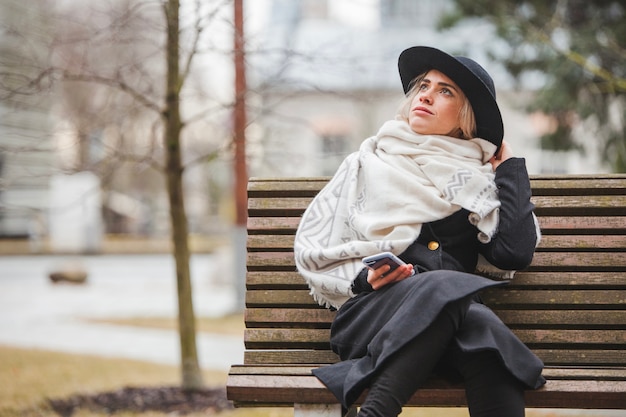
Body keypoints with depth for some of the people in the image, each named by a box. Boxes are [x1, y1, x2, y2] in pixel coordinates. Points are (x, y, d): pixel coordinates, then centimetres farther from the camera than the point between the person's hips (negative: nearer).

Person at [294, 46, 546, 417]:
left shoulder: (480, 179, 24)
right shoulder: (367, 164, 23)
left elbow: (515, 252, 5)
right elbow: (314, 251, 17)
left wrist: (510, 168, 17)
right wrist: (363, 279, -3)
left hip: (455, 319, 1)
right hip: (371, 309, -1)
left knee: (484, 325, -37)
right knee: (446, 287, -37)